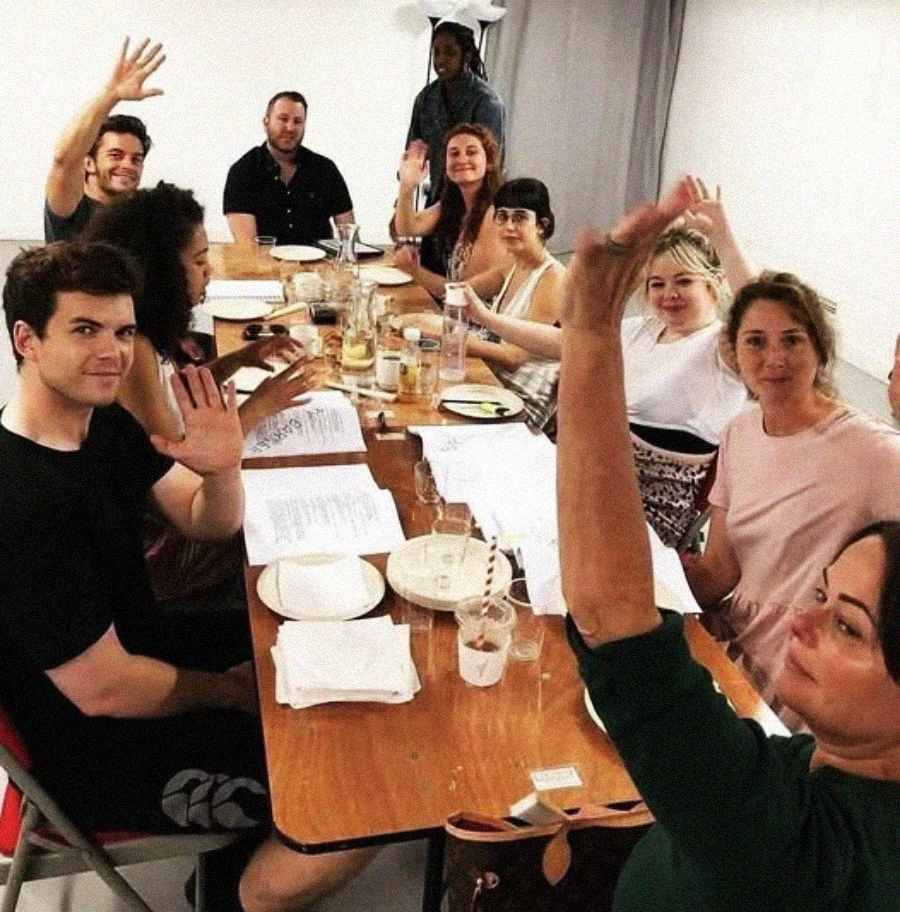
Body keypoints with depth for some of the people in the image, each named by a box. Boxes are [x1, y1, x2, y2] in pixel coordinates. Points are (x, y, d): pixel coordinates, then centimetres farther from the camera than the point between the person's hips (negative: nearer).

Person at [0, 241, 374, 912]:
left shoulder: (101, 420, -3)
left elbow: (211, 523, 2)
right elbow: (102, 689, -26)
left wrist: (223, 471, -23)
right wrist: (237, 691, -9)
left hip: (141, 648, 9)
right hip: (102, 755, -9)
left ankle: (243, 841, 28)